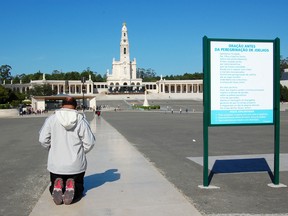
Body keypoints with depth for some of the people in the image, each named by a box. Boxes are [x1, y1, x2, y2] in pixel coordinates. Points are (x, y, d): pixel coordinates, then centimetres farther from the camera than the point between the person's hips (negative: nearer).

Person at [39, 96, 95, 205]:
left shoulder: (51, 119, -4)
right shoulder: (81, 120, -7)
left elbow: (43, 139, -5)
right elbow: (89, 142, -8)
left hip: (56, 164, 1)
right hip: (76, 164, -1)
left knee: (53, 188, 24)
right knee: (78, 188, 21)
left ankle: (57, 187, -12)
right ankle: (71, 187, -14)